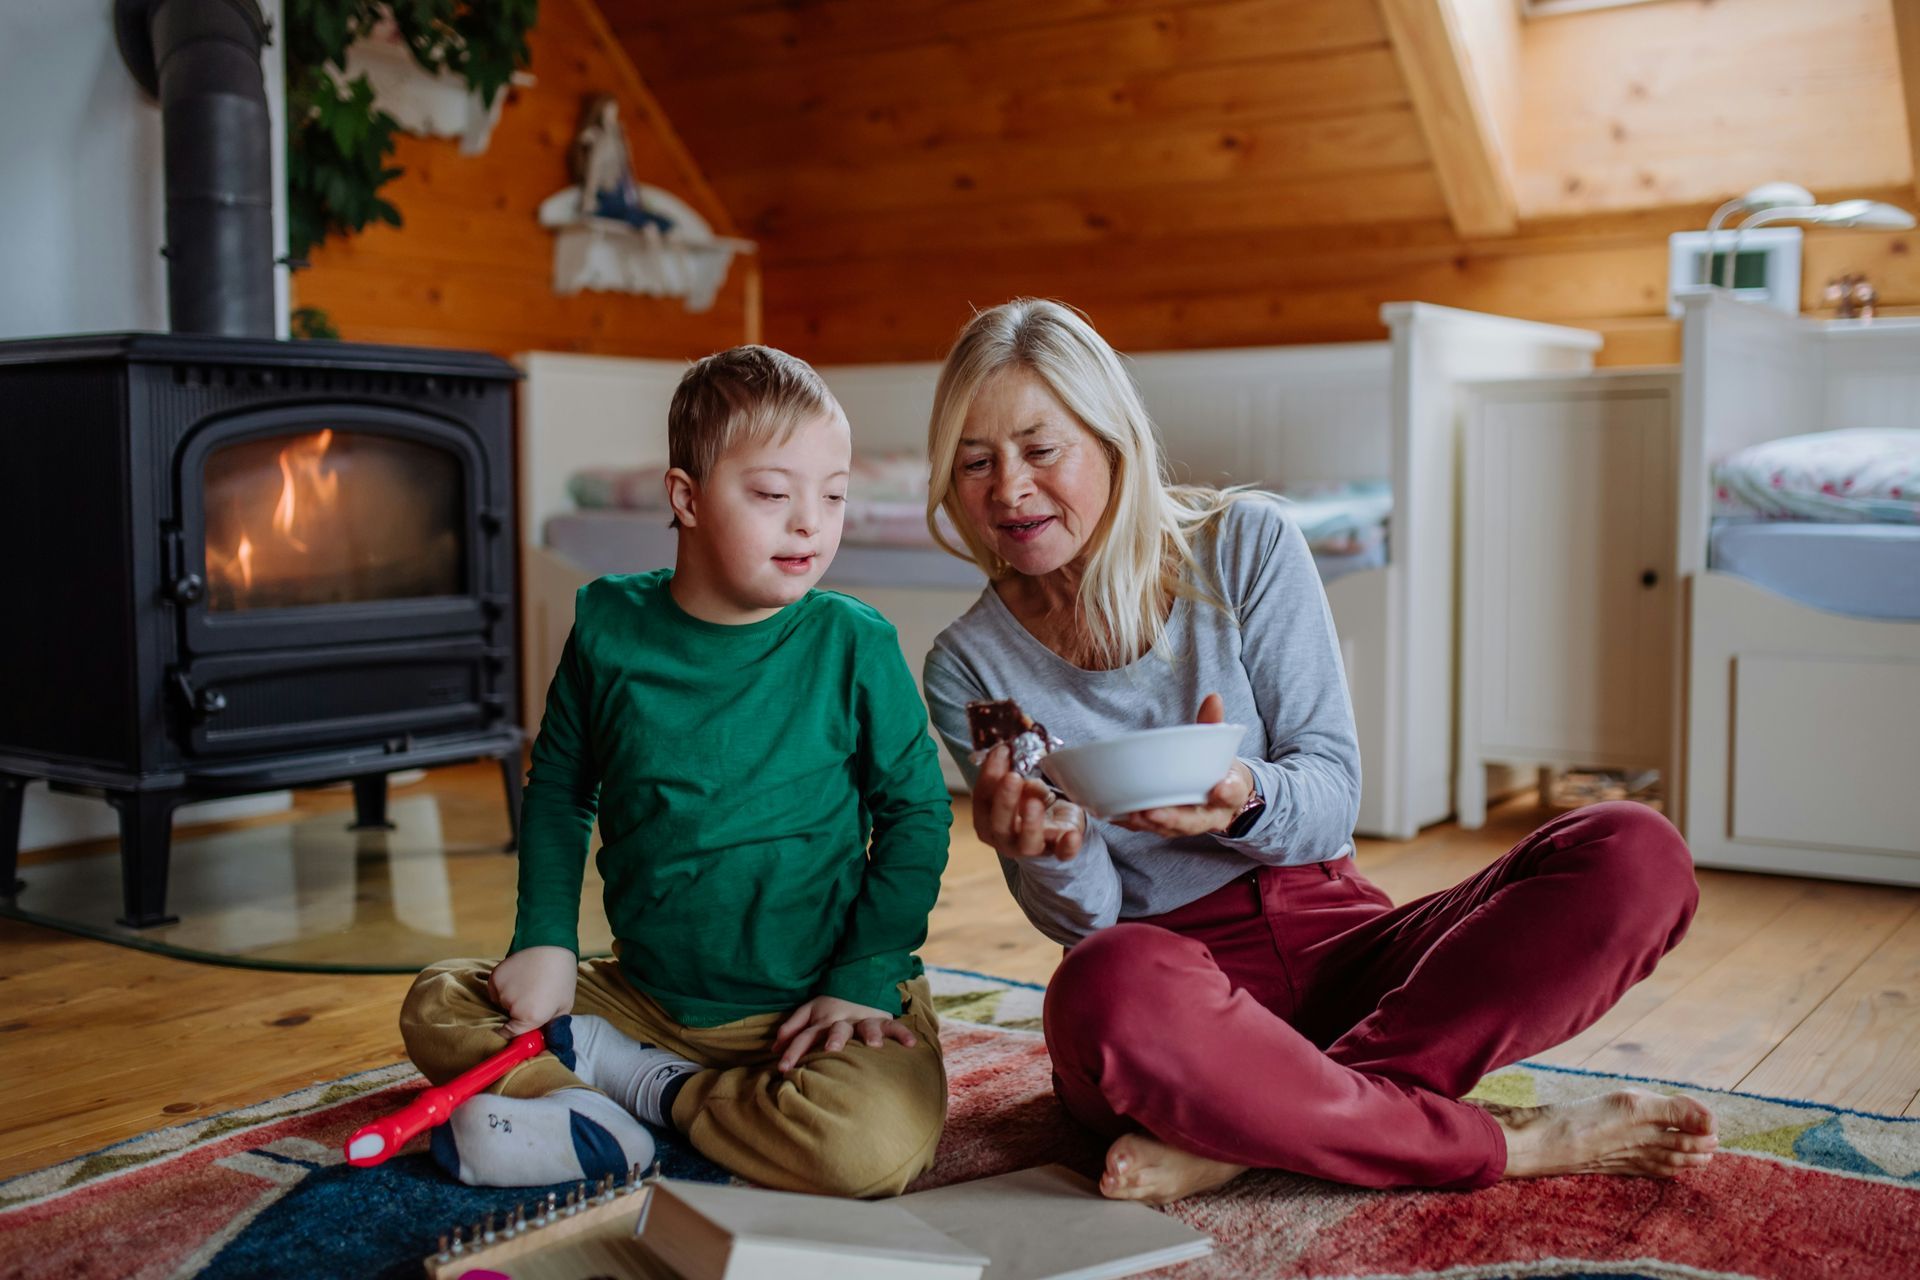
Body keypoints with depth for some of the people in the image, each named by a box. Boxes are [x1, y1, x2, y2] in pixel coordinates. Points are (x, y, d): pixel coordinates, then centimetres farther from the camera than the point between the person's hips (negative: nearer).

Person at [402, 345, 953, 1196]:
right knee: (438, 1006, -3)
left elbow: (916, 812, -3)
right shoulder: (608, 626, -3)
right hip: (644, 991, 3)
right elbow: (558, 791, 11)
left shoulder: (854, 645, -10)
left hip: (809, 1004, -3)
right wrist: (544, 940, 1)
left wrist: (866, 980, -10)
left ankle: (631, 1082, -11)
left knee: (876, 1142, -31)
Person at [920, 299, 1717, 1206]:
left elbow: (1334, 798, -4)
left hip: (1336, 938, 3)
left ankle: (1241, 1138, -27)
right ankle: (1516, 1146, -22)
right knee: (1109, 988, -41)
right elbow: (1081, 918, -2)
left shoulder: (1247, 544, -1)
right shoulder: (970, 668, 0)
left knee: (1637, 856, -21)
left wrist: (1244, 801, -28)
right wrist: (1045, 857, -26)